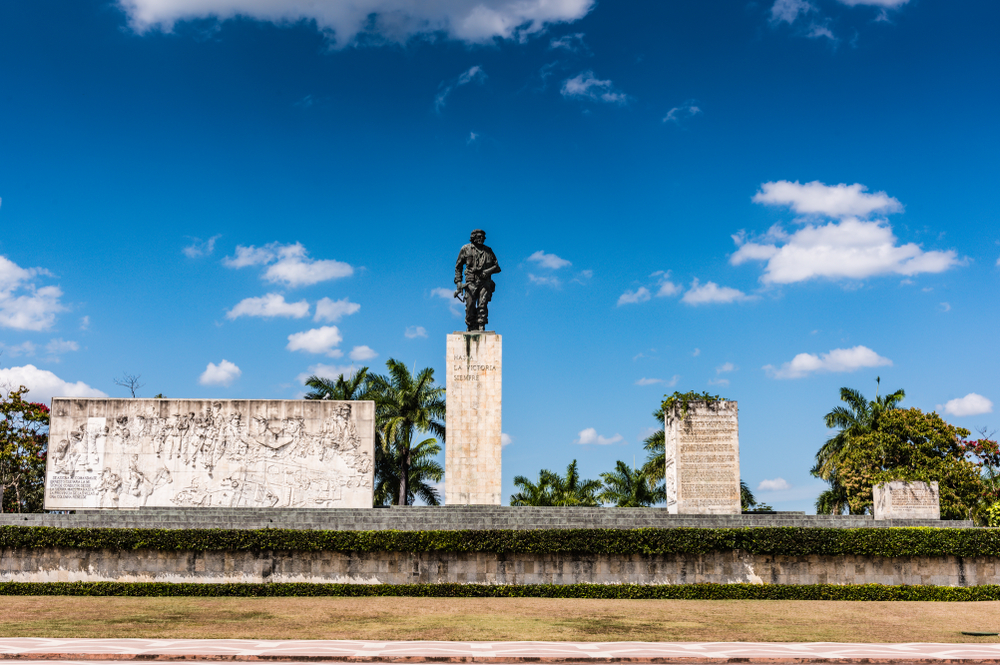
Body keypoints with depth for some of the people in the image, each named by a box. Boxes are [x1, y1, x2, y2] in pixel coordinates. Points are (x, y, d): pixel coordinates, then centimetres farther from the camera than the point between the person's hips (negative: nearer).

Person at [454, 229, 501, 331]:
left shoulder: (488, 251, 16)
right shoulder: (466, 249, 11)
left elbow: (497, 267, 16)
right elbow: (458, 266, 14)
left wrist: (488, 271, -5)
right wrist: (458, 282, 5)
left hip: (485, 283, 1)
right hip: (471, 282, -1)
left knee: (483, 305, -11)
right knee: (470, 306, -7)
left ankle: (481, 327, -12)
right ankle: (471, 327, 5)